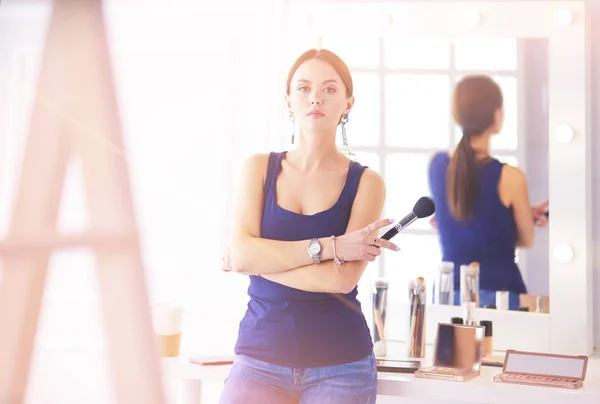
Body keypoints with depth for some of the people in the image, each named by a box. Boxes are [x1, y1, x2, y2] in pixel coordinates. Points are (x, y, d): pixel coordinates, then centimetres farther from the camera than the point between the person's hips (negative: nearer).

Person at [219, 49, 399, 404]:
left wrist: (258, 261, -10)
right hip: (259, 358, 1)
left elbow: (342, 278, -15)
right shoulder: (259, 168, 4)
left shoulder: (366, 183, -2)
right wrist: (329, 246, -16)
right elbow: (241, 255, -11)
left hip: (339, 367, -1)